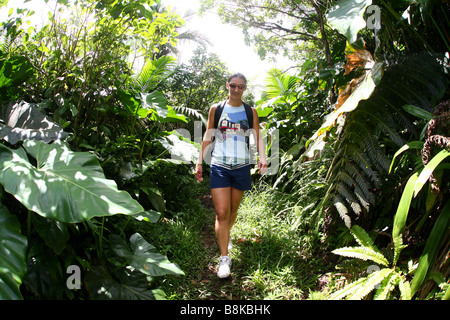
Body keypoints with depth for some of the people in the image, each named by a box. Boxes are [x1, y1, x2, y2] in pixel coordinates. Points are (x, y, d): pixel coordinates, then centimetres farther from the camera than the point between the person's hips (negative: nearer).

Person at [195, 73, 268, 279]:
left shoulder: (250, 111, 9)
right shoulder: (216, 109, 7)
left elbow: (258, 137, 6)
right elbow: (208, 137, 11)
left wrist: (262, 157, -13)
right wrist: (199, 162, 7)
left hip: (241, 166, 2)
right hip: (219, 165, -1)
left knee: (233, 210, 14)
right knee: (221, 212, -8)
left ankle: (226, 236, 42)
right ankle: (224, 258, -1)